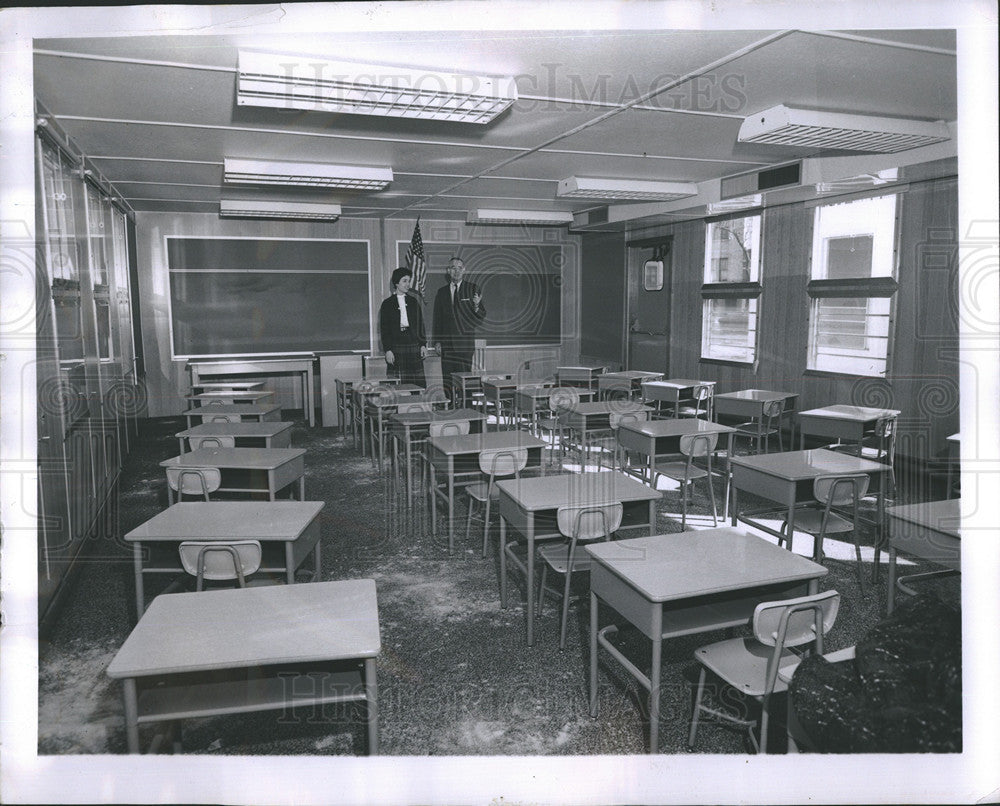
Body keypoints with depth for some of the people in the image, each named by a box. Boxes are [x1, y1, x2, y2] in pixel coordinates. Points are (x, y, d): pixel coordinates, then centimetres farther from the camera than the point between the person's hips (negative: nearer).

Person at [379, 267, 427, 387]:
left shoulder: (413, 302, 15)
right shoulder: (387, 304, 5)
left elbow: (420, 325, 15)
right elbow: (384, 329, 1)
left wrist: (423, 344, 5)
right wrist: (387, 350, -7)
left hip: (414, 347, 3)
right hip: (396, 349, -3)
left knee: (418, 383, -2)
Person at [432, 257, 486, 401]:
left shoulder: (472, 289, 5)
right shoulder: (441, 292, 12)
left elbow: (481, 317, 3)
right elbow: (437, 318, 14)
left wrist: (476, 306, -19)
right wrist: (437, 341, 7)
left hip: (465, 342, -2)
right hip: (447, 343, 3)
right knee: (448, 379, 0)